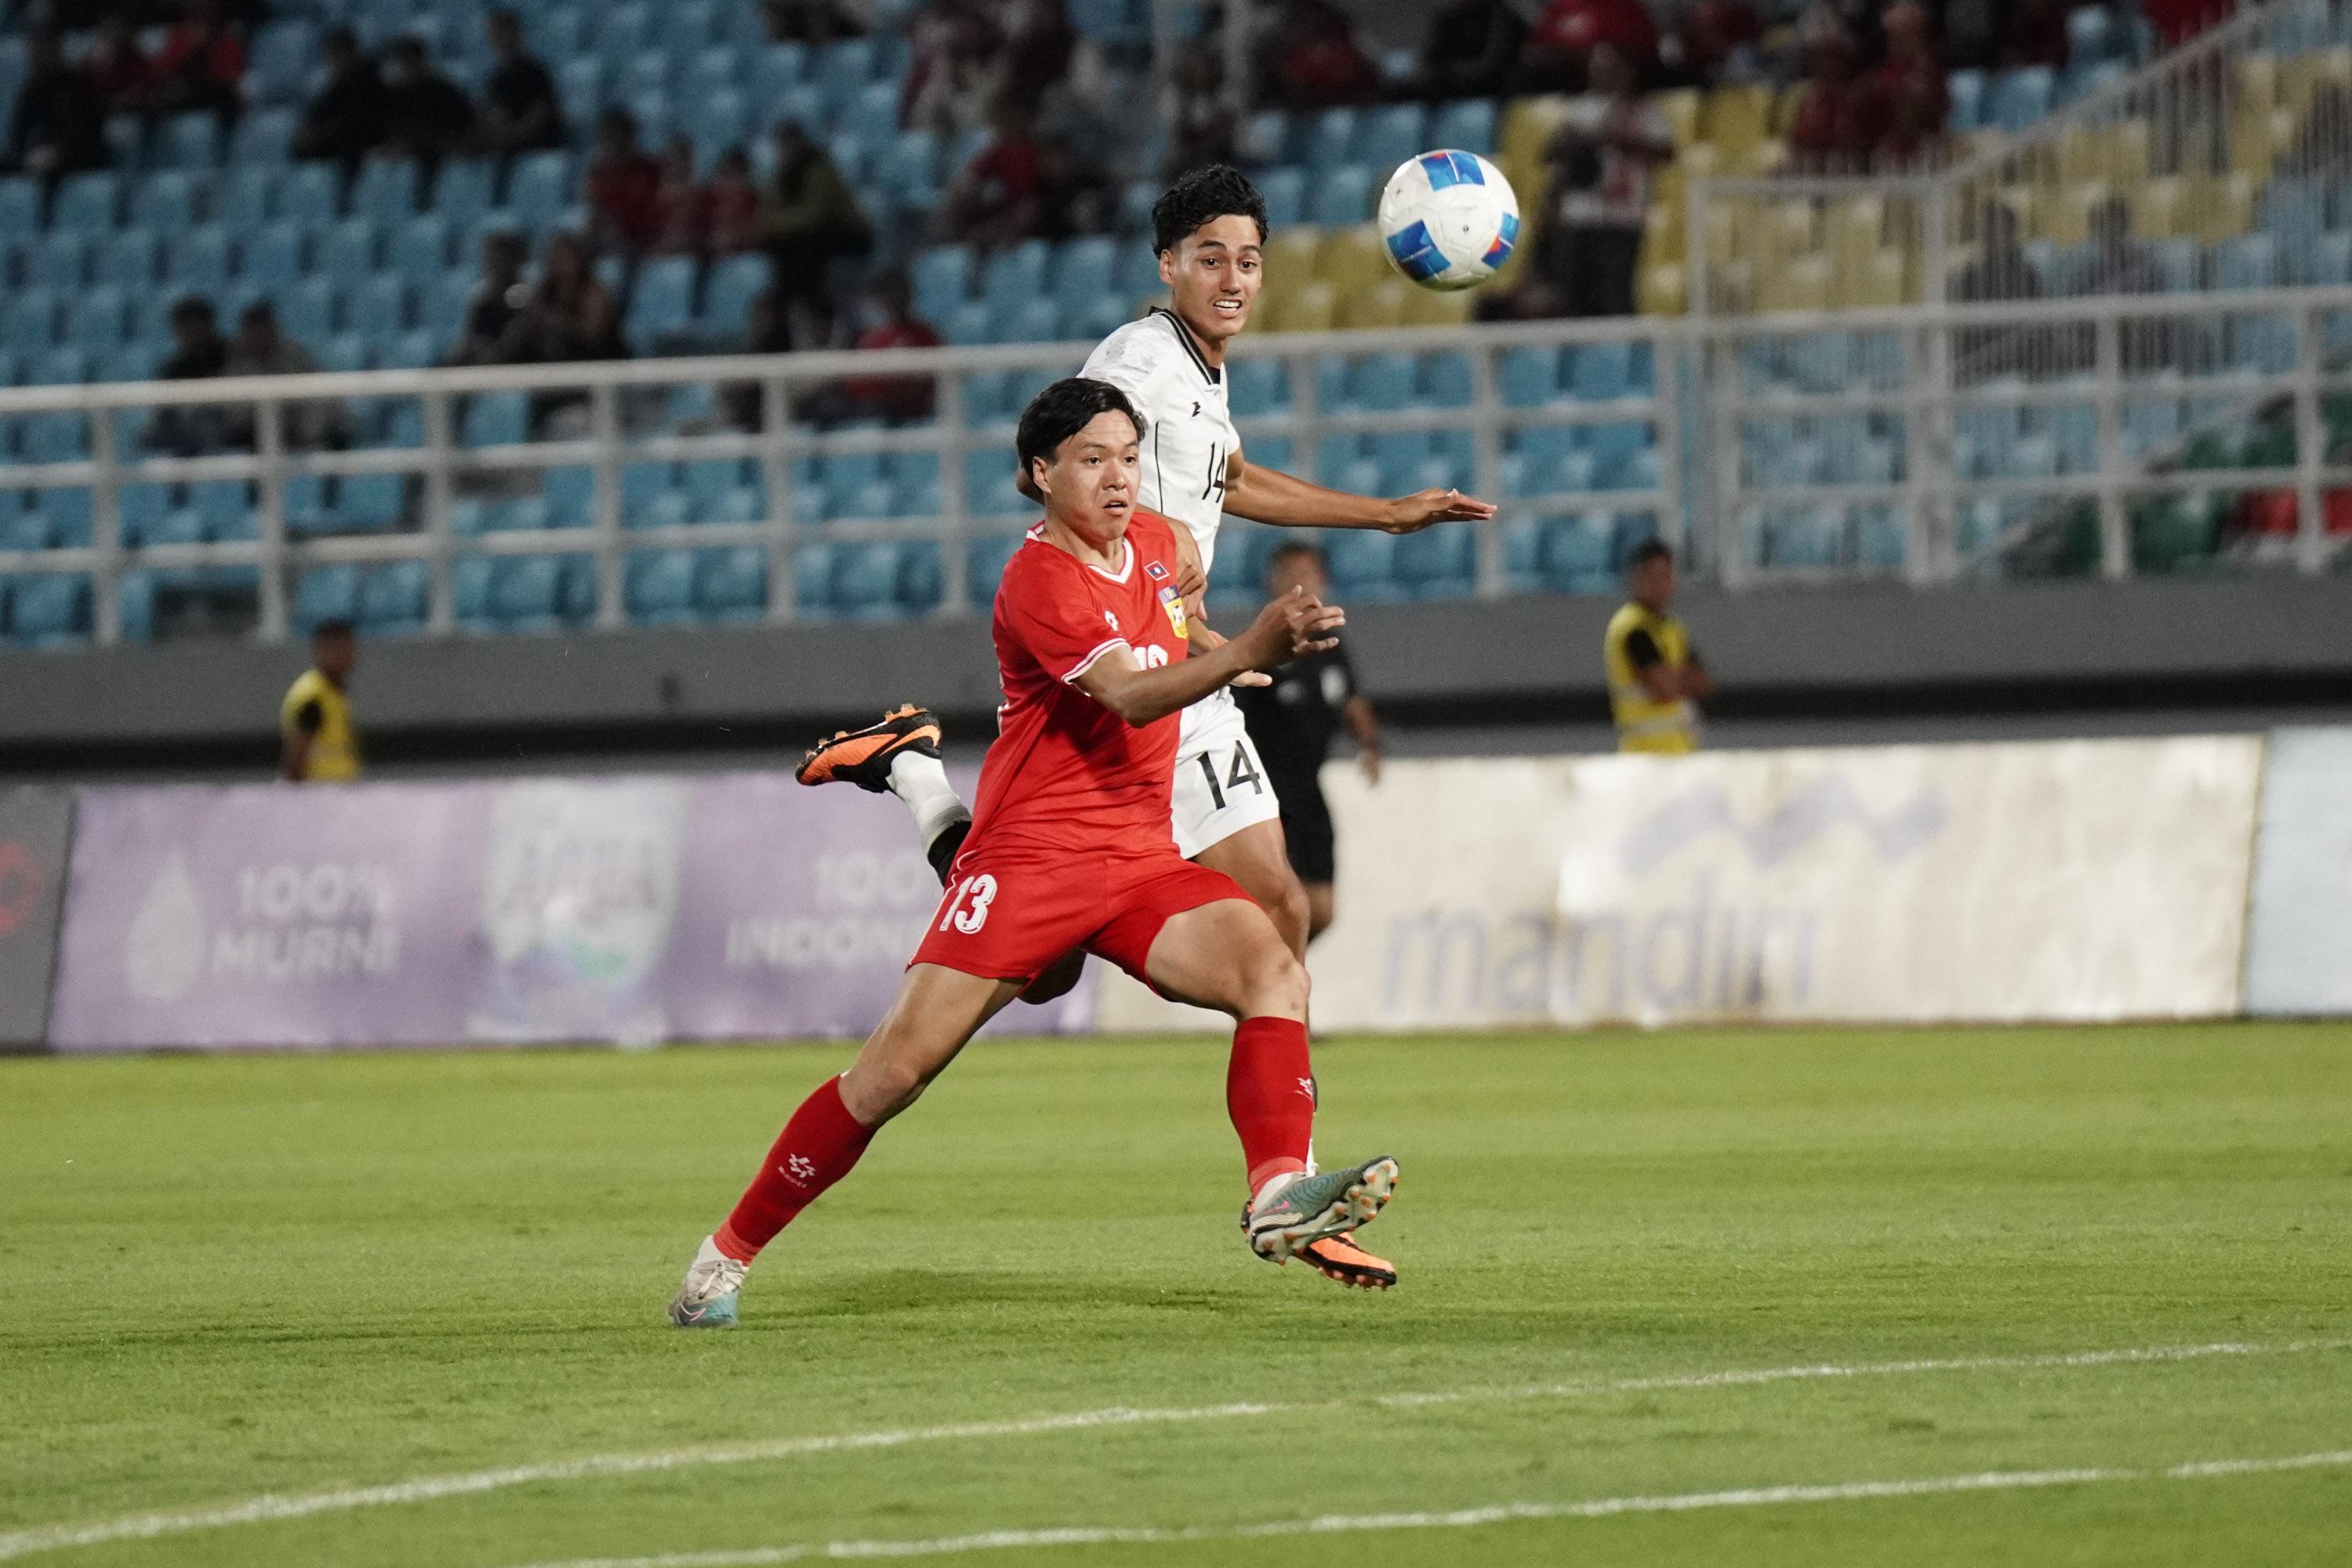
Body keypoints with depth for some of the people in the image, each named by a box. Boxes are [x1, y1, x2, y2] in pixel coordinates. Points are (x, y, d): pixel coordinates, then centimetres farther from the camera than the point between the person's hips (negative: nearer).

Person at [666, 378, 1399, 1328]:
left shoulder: (1153, 542, 9)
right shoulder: (1038, 580, -15)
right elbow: (1129, 696, -32)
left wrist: (1197, 635, 23)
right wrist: (1243, 654, -46)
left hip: (1141, 859, 7)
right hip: (1028, 855, -7)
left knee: (1273, 971, -19)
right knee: (898, 1068, -9)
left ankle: (1280, 1196, -28)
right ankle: (729, 1254, 2)